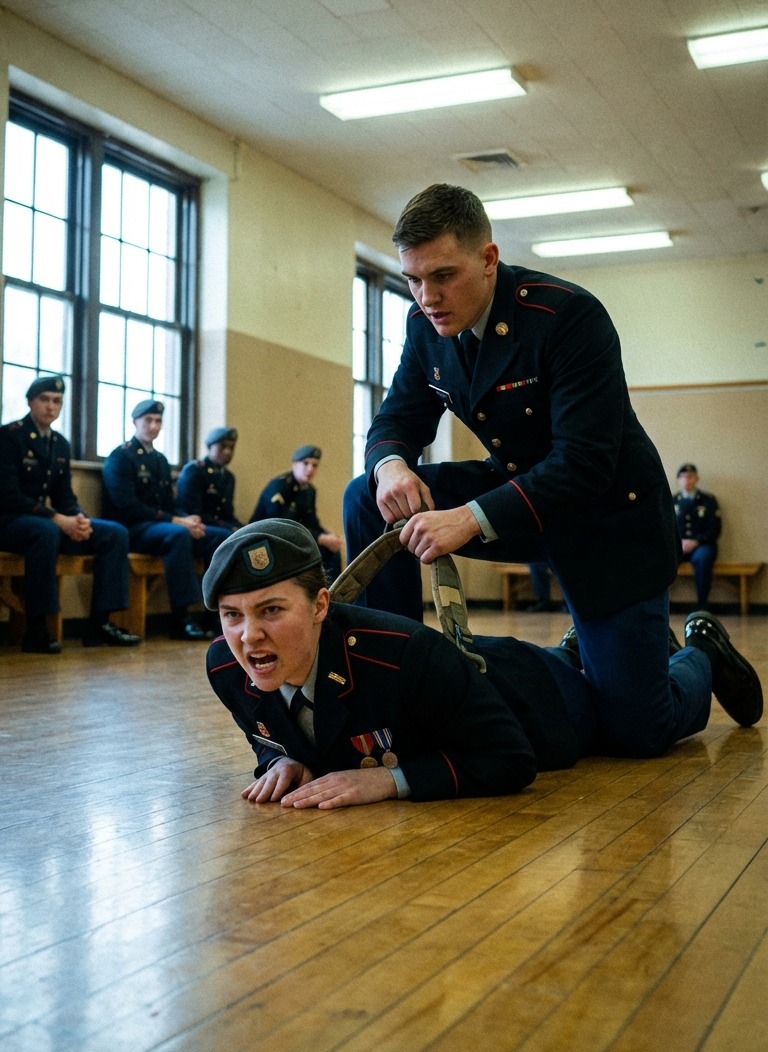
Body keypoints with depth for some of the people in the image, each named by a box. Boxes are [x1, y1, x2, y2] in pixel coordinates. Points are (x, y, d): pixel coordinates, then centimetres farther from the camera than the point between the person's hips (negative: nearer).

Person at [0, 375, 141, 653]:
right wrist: (58, 519, -26)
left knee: (116, 534, -8)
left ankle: (100, 623, -11)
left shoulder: (60, 444, 13)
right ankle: (36, 630, -33)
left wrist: (78, 518, -11)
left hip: (51, 523, 8)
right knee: (47, 531, -41)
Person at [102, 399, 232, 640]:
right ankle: (181, 619, -34)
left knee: (221, 537, -8)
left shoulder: (160, 460, 20)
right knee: (178, 535, -37)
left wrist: (188, 520, -6)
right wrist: (175, 521, -21)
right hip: (133, 530, -8)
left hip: (162, 525, 8)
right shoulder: (120, 457, -5)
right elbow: (127, 507, -16)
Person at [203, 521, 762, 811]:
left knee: (652, 719, 27)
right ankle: (573, 649, 67)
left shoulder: (405, 654, -48)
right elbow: (267, 734, -7)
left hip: (529, 692, -4)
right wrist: (285, 761, -29)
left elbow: (511, 760, -38)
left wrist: (388, 779, -46)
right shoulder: (225, 667, -30)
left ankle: (703, 651, 55)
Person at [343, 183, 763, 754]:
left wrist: (471, 519, -42)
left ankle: (702, 657, 28)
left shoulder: (570, 315, -26)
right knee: (368, 500, -15)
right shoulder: (426, 324, -5)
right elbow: (398, 418, 2)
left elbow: (585, 463, -31)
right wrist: (391, 465, -24)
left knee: (635, 727, -7)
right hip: (512, 490, 6)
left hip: (607, 516, -6)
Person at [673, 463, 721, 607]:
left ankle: (701, 605, -29)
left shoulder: (708, 500, 11)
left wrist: (696, 541, -13)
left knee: (702, 558, -38)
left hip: (701, 545, -2)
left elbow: (715, 528, 2)